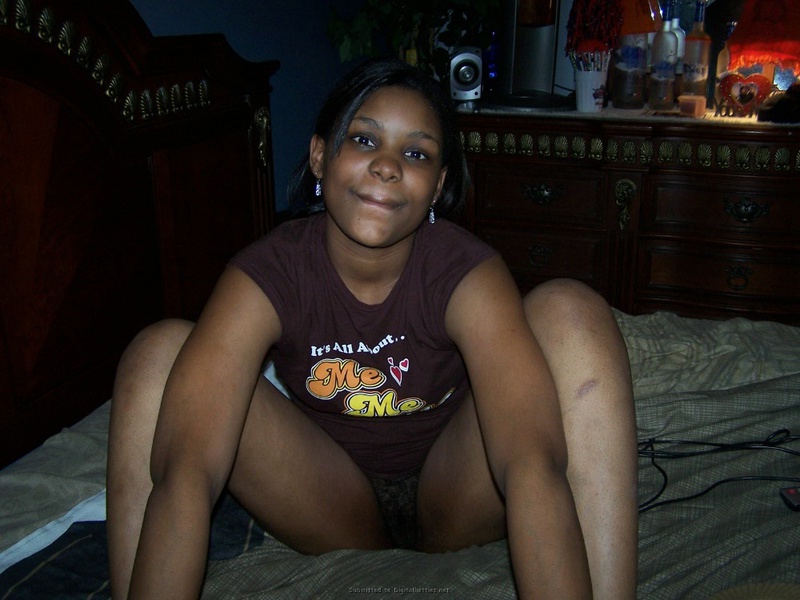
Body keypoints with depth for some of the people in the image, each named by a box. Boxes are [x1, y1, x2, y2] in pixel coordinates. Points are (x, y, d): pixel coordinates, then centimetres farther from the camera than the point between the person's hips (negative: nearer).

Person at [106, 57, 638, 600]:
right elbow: (183, 473, -33)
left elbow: (533, 464, -37)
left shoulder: (465, 272, -22)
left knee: (571, 310, -24)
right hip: (333, 505, 1)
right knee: (159, 352, -20)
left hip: (454, 500, 0)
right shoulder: (265, 275, -20)